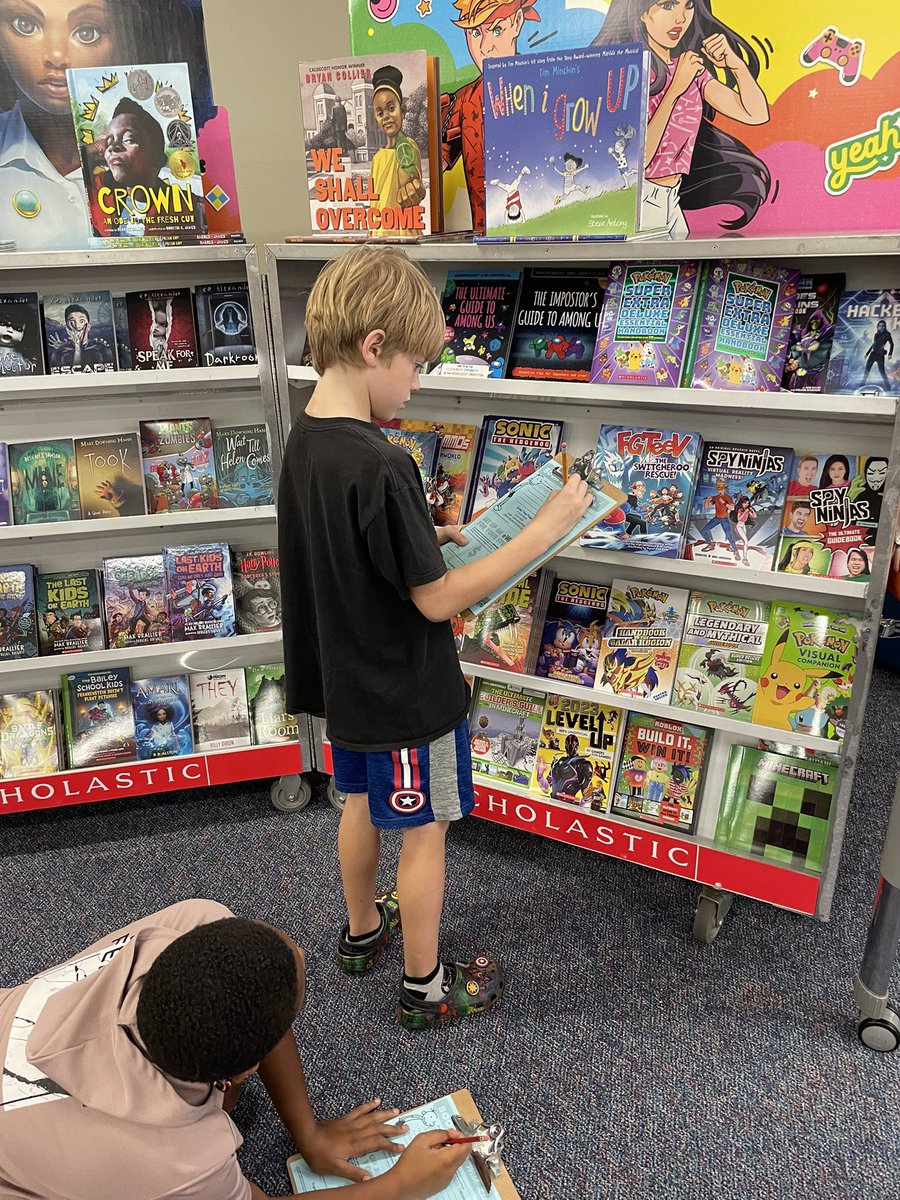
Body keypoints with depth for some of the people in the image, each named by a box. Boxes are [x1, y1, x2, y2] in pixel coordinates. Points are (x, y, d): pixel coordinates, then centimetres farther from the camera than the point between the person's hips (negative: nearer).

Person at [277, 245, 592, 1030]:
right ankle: (425, 987, 31)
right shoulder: (380, 467, -30)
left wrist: (430, 536, 5)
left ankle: (363, 930, 49)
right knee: (426, 832, 11)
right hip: (407, 694, -8)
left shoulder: (305, 440, -2)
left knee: (363, 804, 26)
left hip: (346, 677, 9)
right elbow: (437, 600, -25)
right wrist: (544, 531, -22)